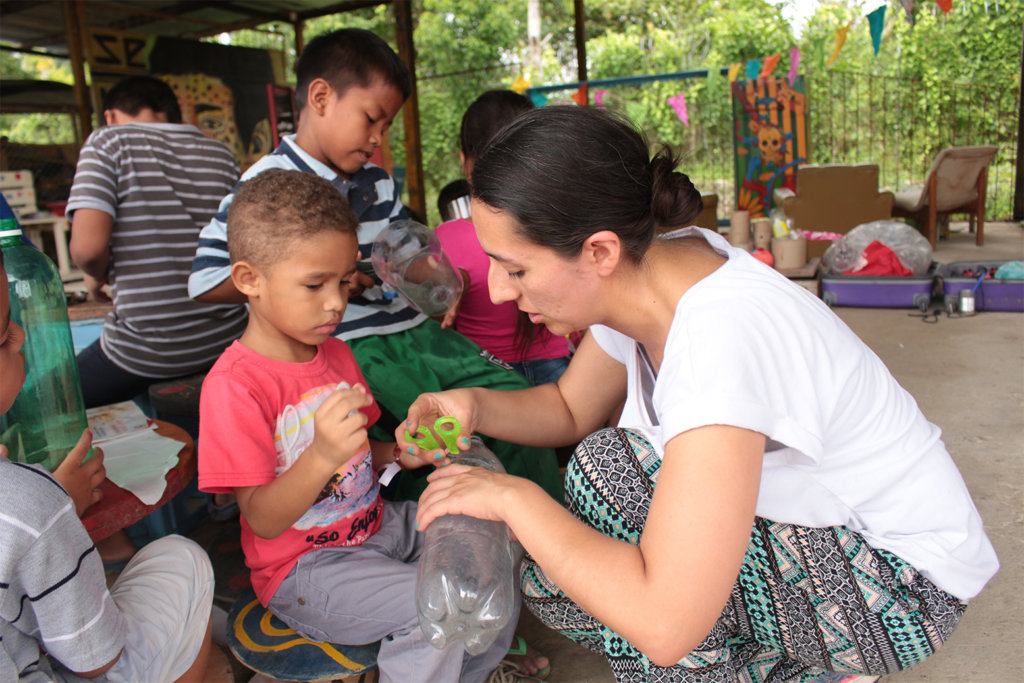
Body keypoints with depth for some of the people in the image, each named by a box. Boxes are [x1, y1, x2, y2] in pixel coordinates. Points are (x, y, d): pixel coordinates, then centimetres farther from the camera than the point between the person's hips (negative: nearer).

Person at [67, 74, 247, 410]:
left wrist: (98, 275, 5)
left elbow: (88, 246, -18)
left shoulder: (108, 142, -5)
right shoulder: (222, 155, 8)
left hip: (145, 352, -5)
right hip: (225, 343, 5)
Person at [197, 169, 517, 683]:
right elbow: (263, 520, -21)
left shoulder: (335, 354, 7)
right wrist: (322, 456, -38)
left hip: (377, 524, 8)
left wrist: (399, 453, -4)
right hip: (302, 566, -8)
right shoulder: (233, 385, -19)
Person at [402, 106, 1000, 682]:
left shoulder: (721, 338, -36)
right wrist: (477, 407, -13)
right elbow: (571, 410, 7)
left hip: (903, 579, -7)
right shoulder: (637, 278, -11)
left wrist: (513, 496, -26)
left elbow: (664, 626, -38)